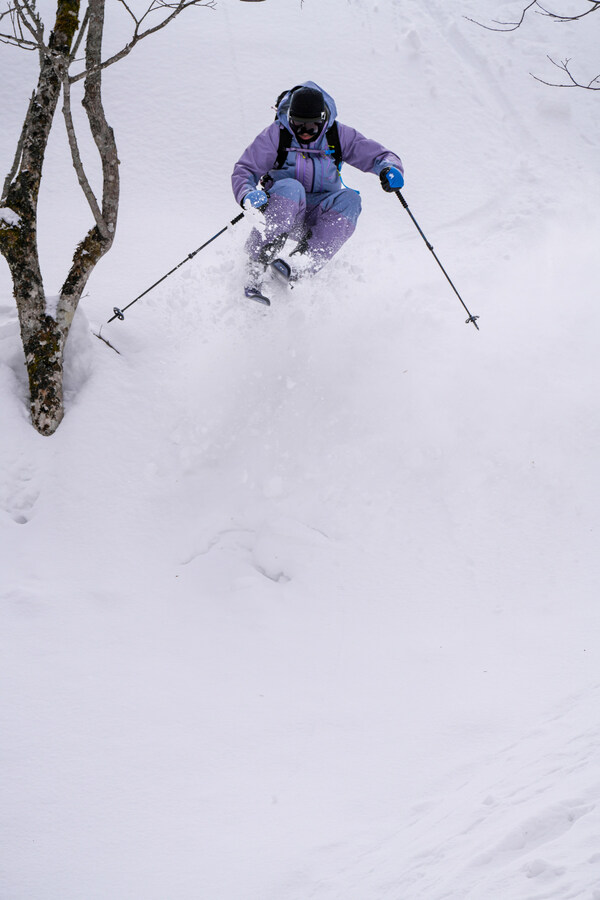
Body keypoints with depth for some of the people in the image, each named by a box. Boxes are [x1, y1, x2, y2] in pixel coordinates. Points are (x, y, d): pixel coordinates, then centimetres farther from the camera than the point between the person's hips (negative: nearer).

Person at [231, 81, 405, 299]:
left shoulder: (338, 135, -3)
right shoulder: (276, 134, -8)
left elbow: (379, 155, 0)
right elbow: (243, 171, -7)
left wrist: (390, 168, -24)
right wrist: (248, 195, -30)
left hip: (318, 213, 2)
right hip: (279, 208, -2)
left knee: (349, 199, -28)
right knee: (291, 187, -36)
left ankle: (305, 264, -34)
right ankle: (256, 267, -38)